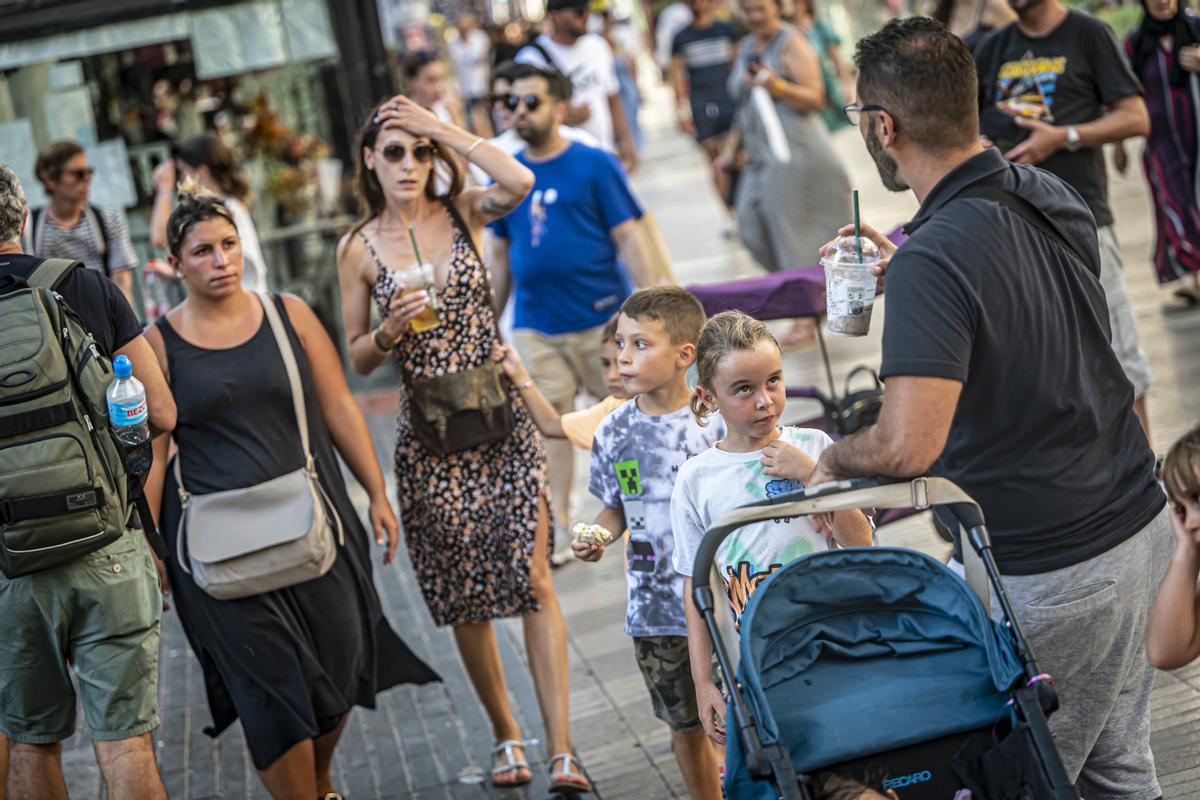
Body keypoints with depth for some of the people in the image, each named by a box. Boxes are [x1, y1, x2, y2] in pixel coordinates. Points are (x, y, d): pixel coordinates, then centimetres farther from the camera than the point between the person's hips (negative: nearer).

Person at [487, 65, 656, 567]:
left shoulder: (595, 165, -2)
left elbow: (628, 238, -5)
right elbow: (500, 254, 15)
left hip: (602, 317, -3)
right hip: (535, 324, 3)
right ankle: (557, 523, 8)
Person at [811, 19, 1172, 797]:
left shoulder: (936, 258, -25)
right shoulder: (1054, 197, 1)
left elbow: (906, 446, -34)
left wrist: (834, 457, -12)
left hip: (1051, 573, -8)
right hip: (1140, 521, 8)